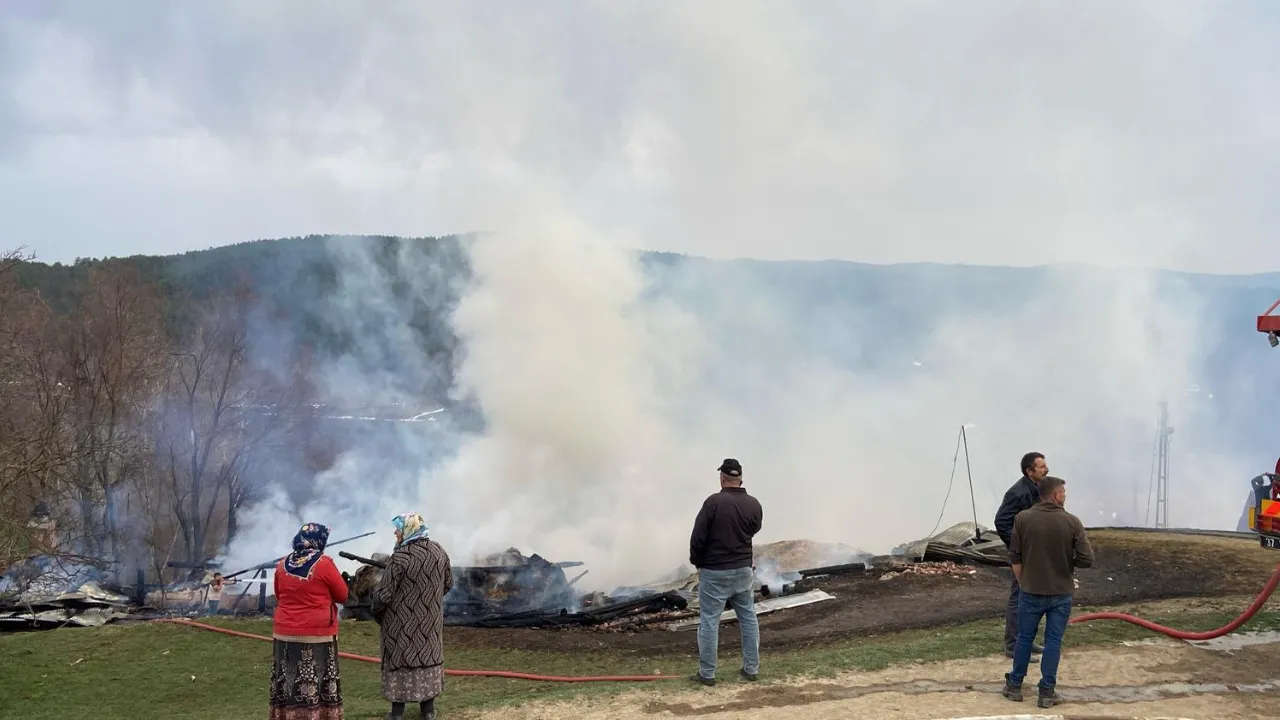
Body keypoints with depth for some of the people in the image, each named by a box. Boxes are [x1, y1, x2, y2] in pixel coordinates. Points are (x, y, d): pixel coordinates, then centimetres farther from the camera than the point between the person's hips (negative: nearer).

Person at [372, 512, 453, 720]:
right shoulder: (439, 551, -1)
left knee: (400, 660, 5)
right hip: (430, 620, 5)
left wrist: (375, 610, 1)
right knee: (428, 656, 14)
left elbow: (384, 593, -18)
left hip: (402, 623, -5)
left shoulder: (400, 557, -21)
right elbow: (448, 584, 11)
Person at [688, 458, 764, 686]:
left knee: (709, 622, 3)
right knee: (748, 619, 14)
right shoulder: (754, 505, -3)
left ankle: (707, 673, 7)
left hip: (715, 573, -4)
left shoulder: (714, 502, -17)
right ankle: (751, 669, 19)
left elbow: (698, 537, -14)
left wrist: (697, 563, 1)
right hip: (744, 570, 4)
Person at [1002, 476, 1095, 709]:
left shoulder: (1023, 518, -6)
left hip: (1031, 591, 1)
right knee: (1053, 641, 7)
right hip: (1061, 593, -1)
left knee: (1024, 637, 14)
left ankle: (1015, 685, 23)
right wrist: (1067, 560, 7)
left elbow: (1014, 557, -1)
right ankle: (1047, 692, 9)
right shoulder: (1072, 522, -11)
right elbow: (1087, 559, -13)